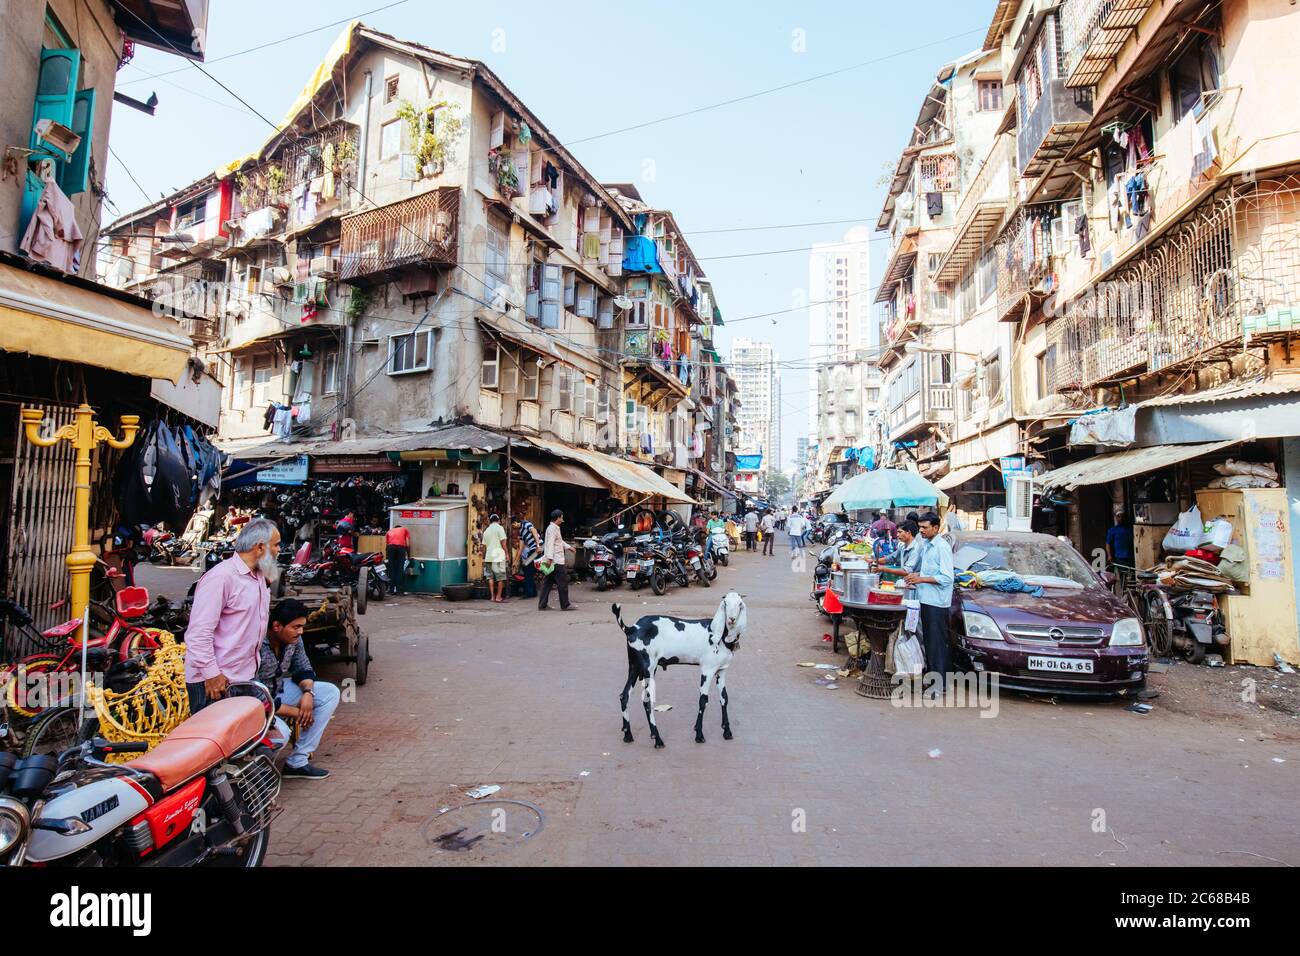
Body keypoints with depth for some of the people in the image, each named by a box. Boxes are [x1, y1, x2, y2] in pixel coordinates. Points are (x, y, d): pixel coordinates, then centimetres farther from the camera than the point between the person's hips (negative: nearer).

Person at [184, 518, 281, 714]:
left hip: (246, 676, 9)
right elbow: (199, 633, -22)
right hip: (215, 682, -9)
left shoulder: (259, 576, 10)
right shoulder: (221, 577, -19)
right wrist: (211, 674, -21)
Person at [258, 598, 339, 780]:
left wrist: (308, 692, -16)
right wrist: (295, 712, -21)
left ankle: (297, 762, -6)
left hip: (280, 690, 8)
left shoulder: (294, 638, -8)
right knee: (280, 732, -36)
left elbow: (303, 668, 6)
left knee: (331, 693, -6)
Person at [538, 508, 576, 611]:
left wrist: (569, 547, 36)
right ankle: (565, 605, 3)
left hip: (553, 560, 10)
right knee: (563, 582, -3)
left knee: (548, 582, 10)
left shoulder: (554, 528, 19)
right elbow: (550, 543, -24)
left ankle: (542, 605, 10)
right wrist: (549, 557, -31)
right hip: (556, 560, -10)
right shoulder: (553, 528, -13)